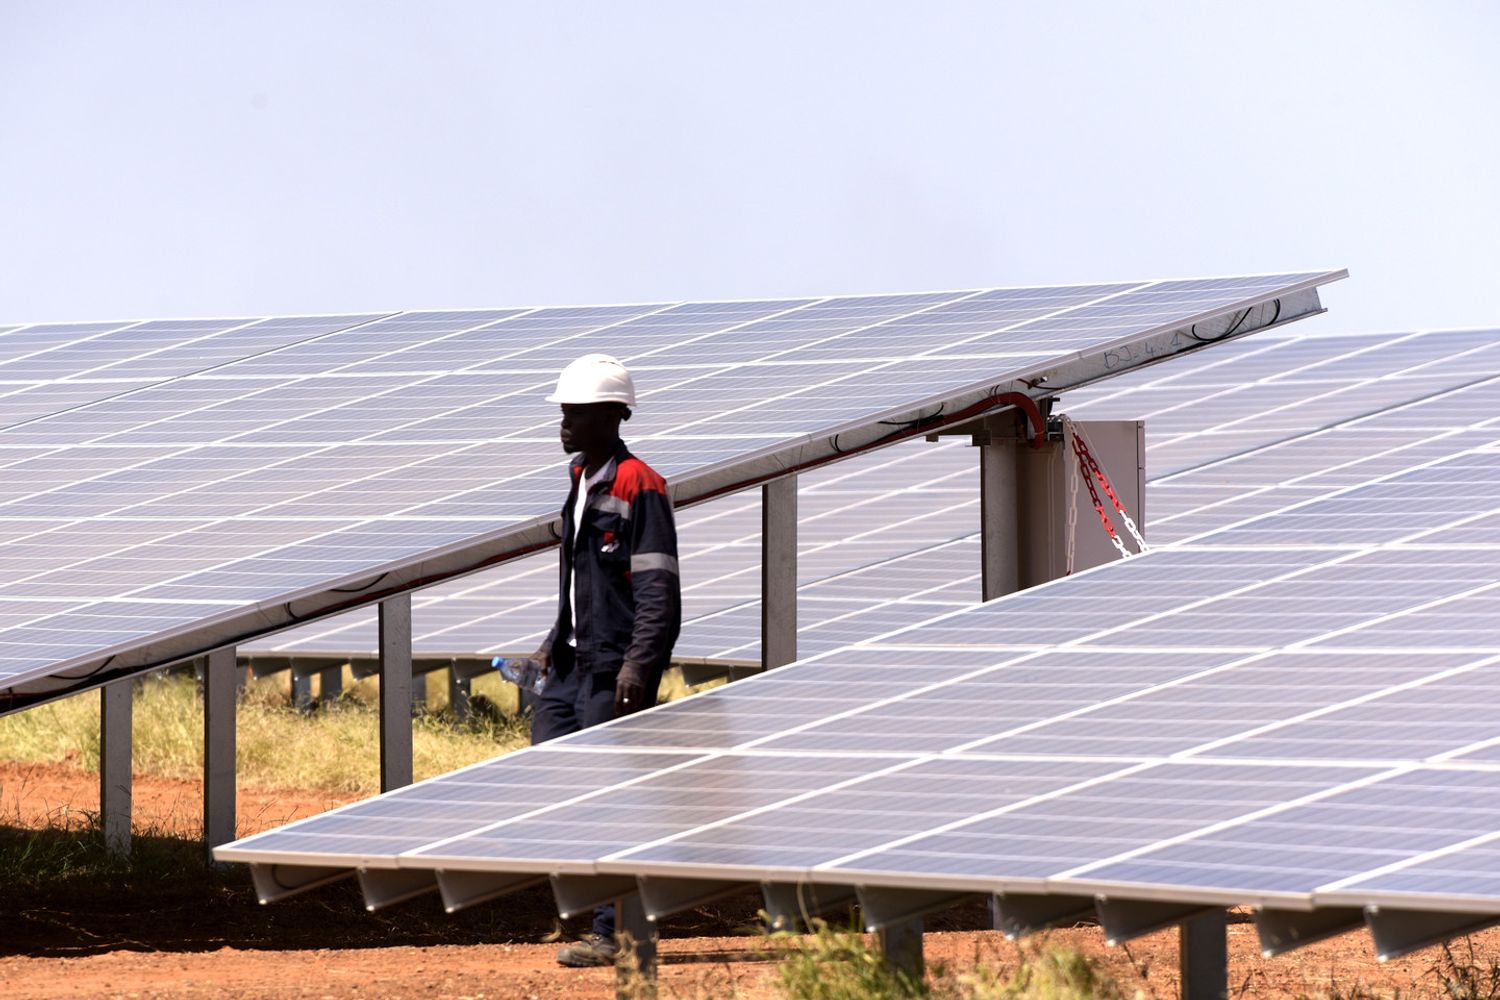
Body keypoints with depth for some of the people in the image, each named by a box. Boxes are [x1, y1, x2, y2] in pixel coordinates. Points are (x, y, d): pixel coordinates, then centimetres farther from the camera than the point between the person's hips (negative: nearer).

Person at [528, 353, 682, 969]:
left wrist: (637, 667, -23)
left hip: (614, 670, -9)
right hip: (573, 664, 9)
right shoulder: (580, 481, 15)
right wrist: (556, 642, 22)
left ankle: (611, 935, -4)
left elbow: (659, 590, -18)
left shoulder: (640, 489, -14)